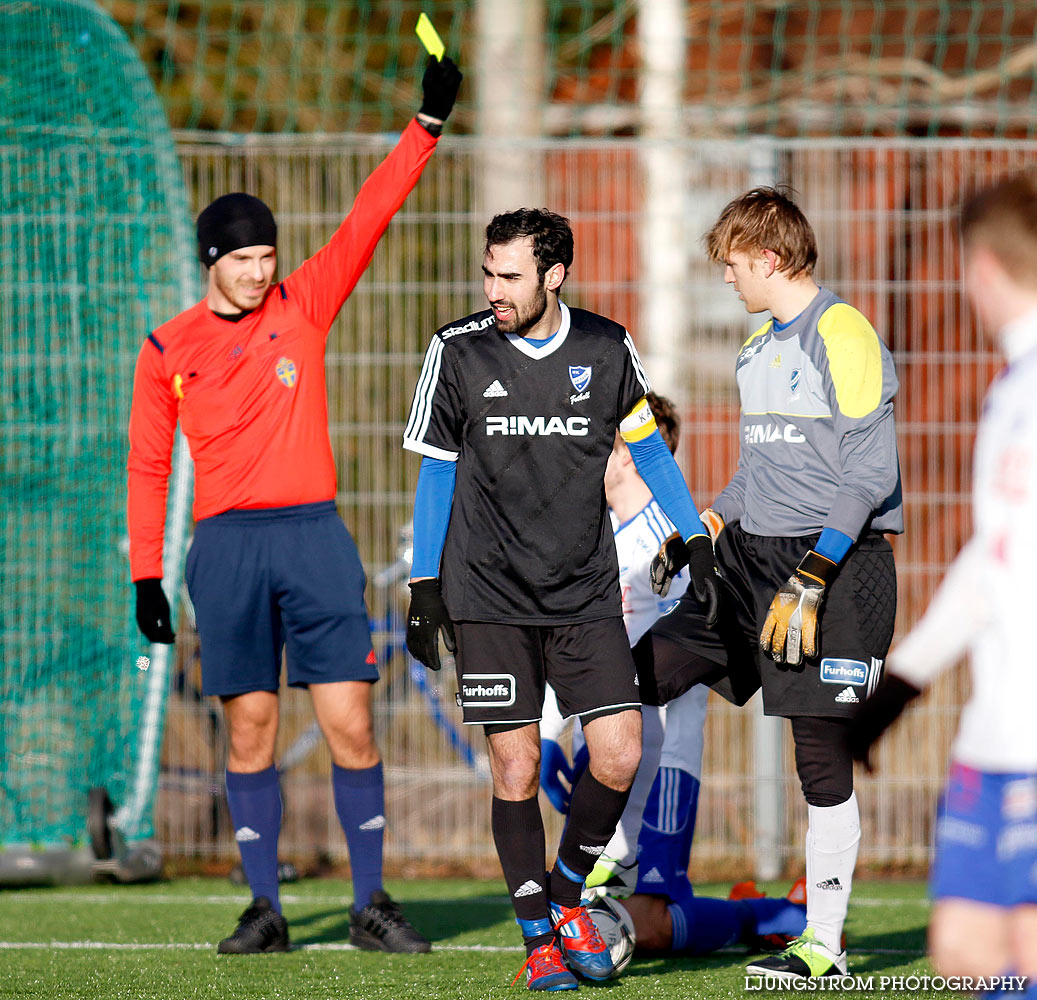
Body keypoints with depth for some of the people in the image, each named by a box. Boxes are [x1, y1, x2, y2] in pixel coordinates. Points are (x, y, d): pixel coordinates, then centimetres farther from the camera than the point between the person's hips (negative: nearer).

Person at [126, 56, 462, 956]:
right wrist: (147, 574, 5)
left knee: (350, 722, -4)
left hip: (315, 539, 0)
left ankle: (371, 906, 1)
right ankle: (265, 910, 5)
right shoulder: (167, 350, 6)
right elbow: (149, 464, 9)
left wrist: (428, 126, -6)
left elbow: (368, 220, 2)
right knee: (251, 729, 0)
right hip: (226, 545, 0)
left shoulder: (304, 305, 7)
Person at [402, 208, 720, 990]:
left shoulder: (606, 350, 0)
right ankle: (540, 940, 7)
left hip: (587, 594, 2)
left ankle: (567, 896, 17)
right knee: (516, 767, -5)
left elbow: (647, 447, 14)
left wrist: (696, 544, 11)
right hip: (490, 596, -1)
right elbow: (437, 472, 4)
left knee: (620, 755, -8)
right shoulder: (458, 353, -3)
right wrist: (424, 591, 2)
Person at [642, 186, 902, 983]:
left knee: (821, 754, -4)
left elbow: (869, 476, -16)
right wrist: (709, 524, 11)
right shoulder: (756, 350, 16)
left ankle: (825, 946, 5)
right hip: (753, 559, 8)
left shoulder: (843, 337, -11)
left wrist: (809, 583, -20)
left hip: (837, 562, -8)